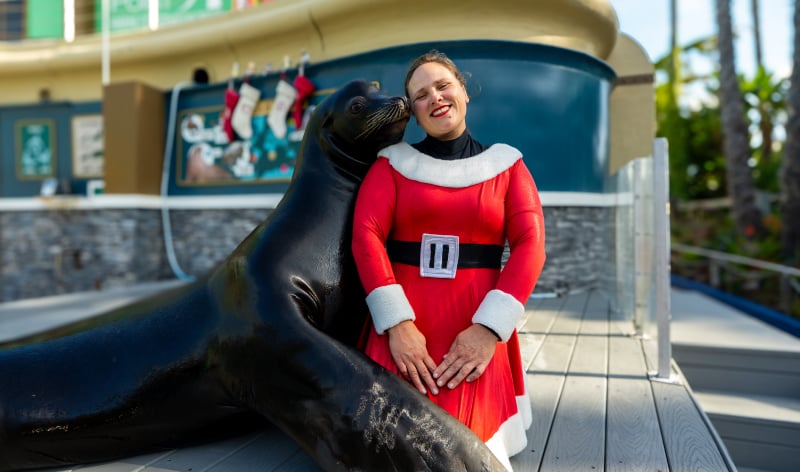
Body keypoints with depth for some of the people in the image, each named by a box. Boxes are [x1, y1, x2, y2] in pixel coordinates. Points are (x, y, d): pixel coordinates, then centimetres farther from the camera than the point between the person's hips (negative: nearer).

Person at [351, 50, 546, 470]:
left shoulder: (505, 163, 8)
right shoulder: (393, 162, 7)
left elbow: (529, 245, -3)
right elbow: (366, 234, -6)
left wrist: (489, 329, -15)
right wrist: (397, 324, -17)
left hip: (477, 331, 0)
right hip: (404, 327, 0)